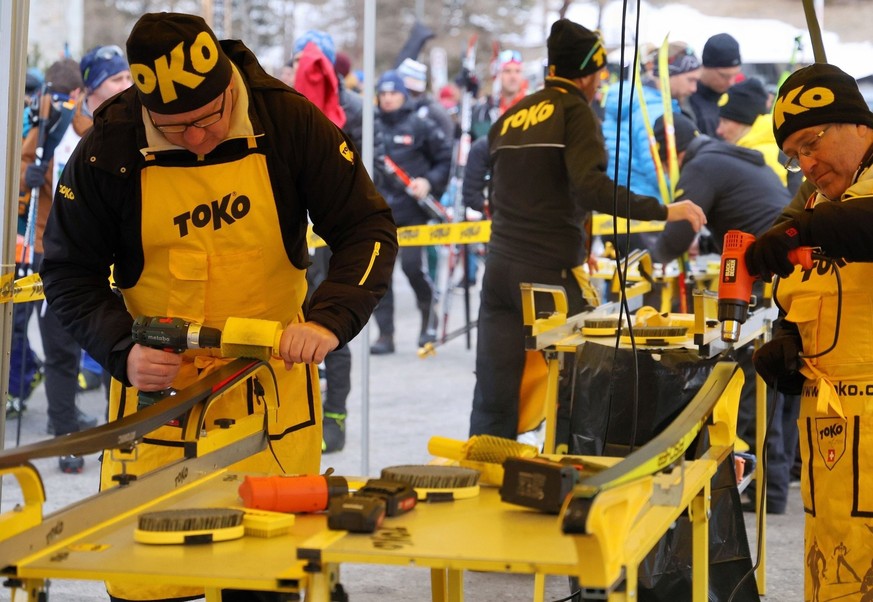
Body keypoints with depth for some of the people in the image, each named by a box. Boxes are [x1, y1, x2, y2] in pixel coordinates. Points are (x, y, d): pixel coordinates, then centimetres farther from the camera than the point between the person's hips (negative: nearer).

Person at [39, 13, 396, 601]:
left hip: (272, 384, 0)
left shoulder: (291, 122, -8)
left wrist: (330, 320, -20)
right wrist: (124, 352, -17)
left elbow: (368, 228, -4)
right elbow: (70, 274, 0)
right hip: (157, 389, 0)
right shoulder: (106, 150, -9)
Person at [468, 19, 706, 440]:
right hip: (551, 273, -6)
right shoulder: (574, 109, -4)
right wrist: (665, 211, -15)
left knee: (492, 403, 4)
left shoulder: (510, 118, 16)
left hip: (499, 268, 6)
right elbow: (591, 185, -18)